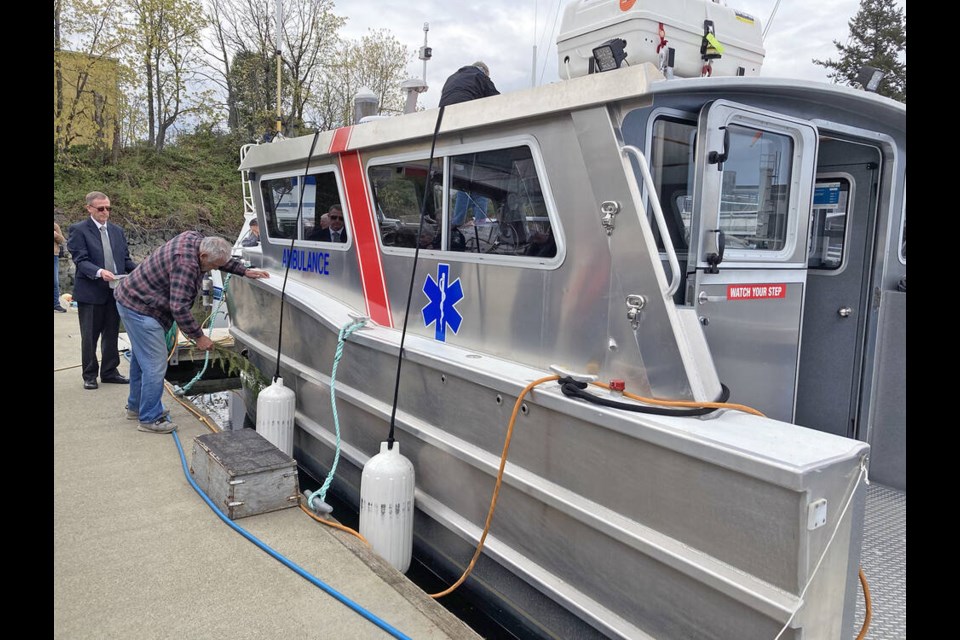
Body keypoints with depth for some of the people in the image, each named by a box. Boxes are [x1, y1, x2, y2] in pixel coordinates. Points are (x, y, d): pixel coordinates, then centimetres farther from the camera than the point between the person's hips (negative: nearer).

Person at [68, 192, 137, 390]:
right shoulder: (79, 230, -4)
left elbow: (126, 259, 10)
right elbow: (81, 260, -12)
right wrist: (99, 272, -29)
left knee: (111, 334, 13)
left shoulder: (117, 231, 12)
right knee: (89, 336, 6)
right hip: (90, 292, -5)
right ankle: (89, 375, 18)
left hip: (115, 291, 5)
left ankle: (109, 372, 25)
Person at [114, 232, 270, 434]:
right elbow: (179, 307, -31)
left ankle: (136, 407, 37)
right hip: (140, 309, -11)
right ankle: (150, 419, 4)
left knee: (141, 358, 22)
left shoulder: (194, 237, -4)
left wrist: (245, 271, 6)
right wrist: (199, 337, -22)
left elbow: (223, 259, 15)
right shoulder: (185, 265, -32)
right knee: (155, 365, -7)